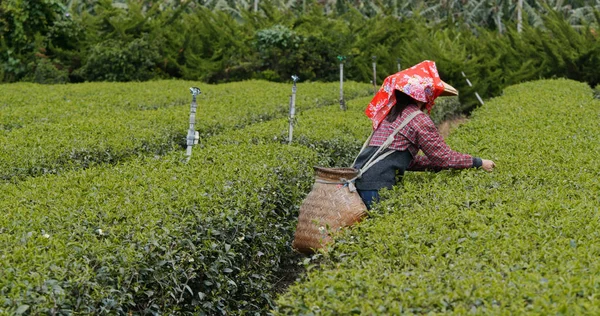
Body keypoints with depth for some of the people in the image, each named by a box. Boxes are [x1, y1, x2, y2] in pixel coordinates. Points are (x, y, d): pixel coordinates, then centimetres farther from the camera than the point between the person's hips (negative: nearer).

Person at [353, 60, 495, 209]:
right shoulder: (418, 119, -5)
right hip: (375, 187, -9)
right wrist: (478, 162, 10)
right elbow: (444, 156, -2)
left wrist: (442, 163, 20)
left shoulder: (390, 114, 19)